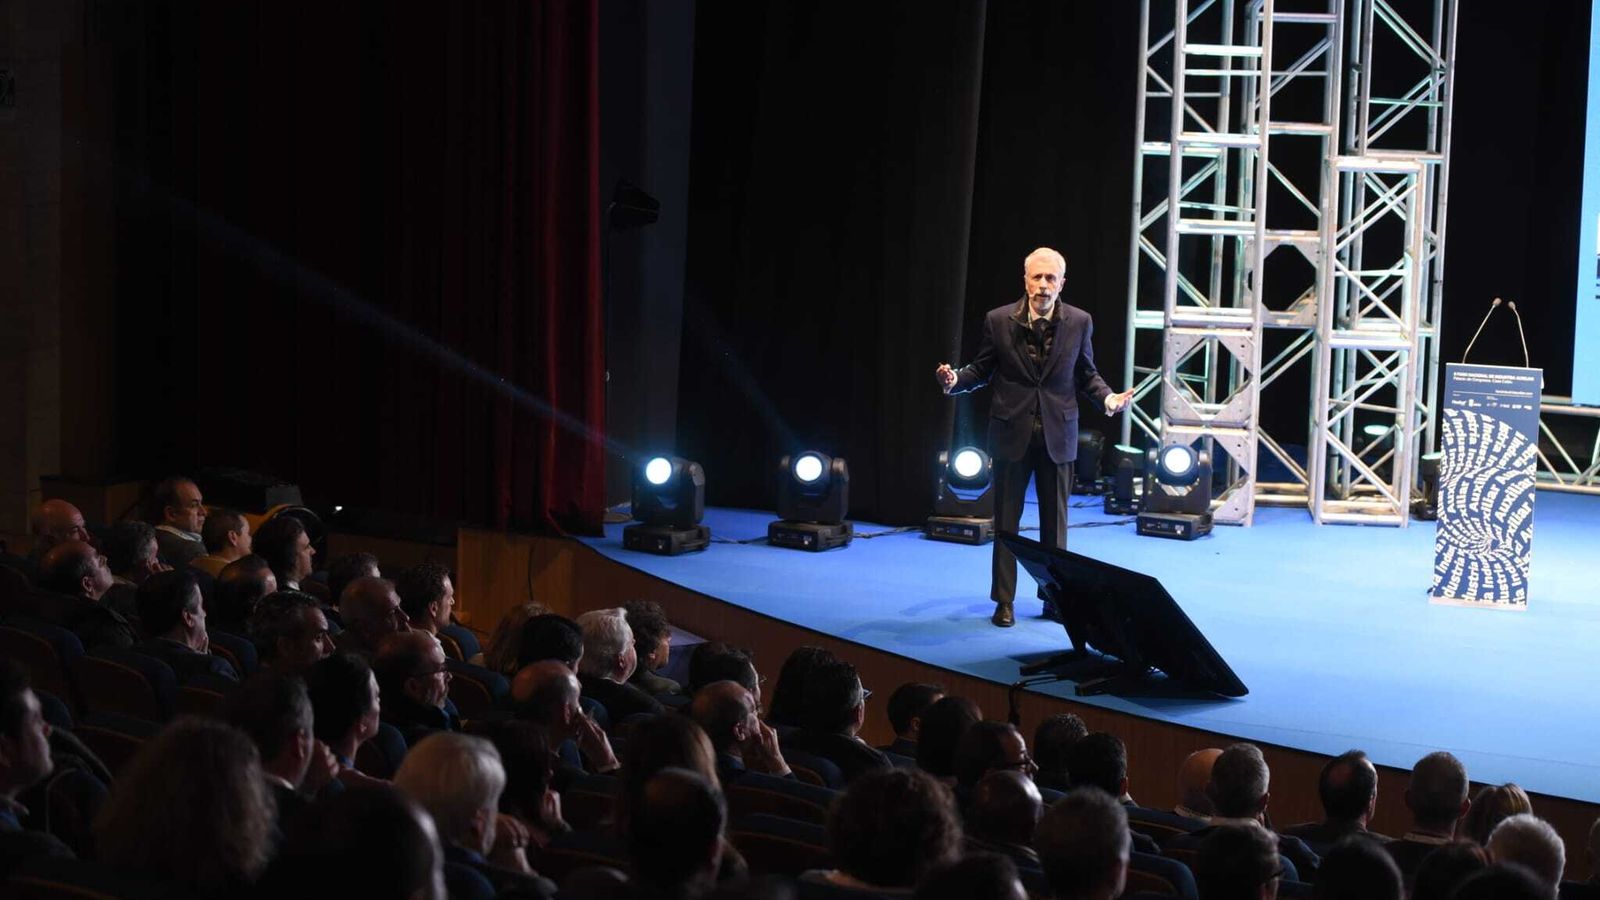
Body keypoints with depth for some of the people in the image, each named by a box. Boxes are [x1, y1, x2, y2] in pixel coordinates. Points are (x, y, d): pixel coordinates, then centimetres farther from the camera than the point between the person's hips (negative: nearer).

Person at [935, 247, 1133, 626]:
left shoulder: (1079, 322, 0)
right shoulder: (998, 321, -4)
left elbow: (1086, 374, 7)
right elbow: (981, 370, 3)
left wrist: (1107, 397, -11)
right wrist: (955, 380, -17)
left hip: (1057, 434, 1)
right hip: (1012, 432, -1)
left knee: (1055, 520, 9)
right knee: (1006, 521, 4)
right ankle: (1004, 602, 11)